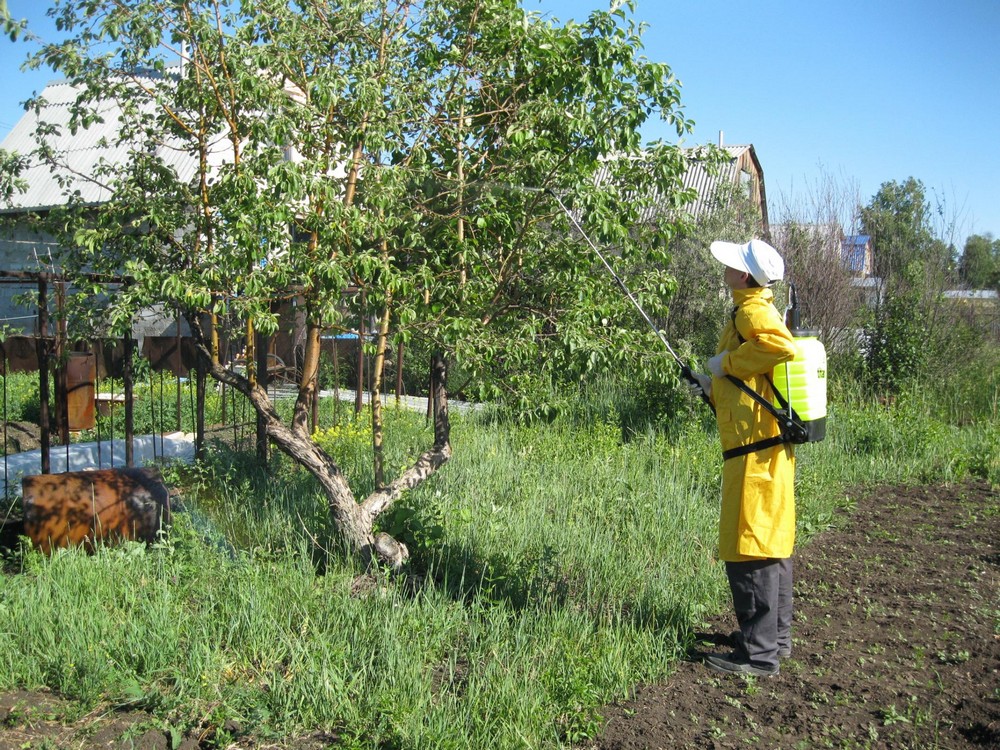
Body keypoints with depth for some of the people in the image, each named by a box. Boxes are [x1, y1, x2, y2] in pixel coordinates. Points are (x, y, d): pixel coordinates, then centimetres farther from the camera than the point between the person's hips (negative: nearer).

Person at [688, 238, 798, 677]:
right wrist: (714, 387, 21)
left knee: (748, 545, -6)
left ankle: (758, 653, 1)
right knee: (771, 539, 17)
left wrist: (727, 362, -22)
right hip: (770, 444, 11)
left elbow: (781, 345, -34)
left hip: (755, 448, -11)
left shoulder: (753, 311, -13)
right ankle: (776, 634, 29)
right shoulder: (758, 309, 17)